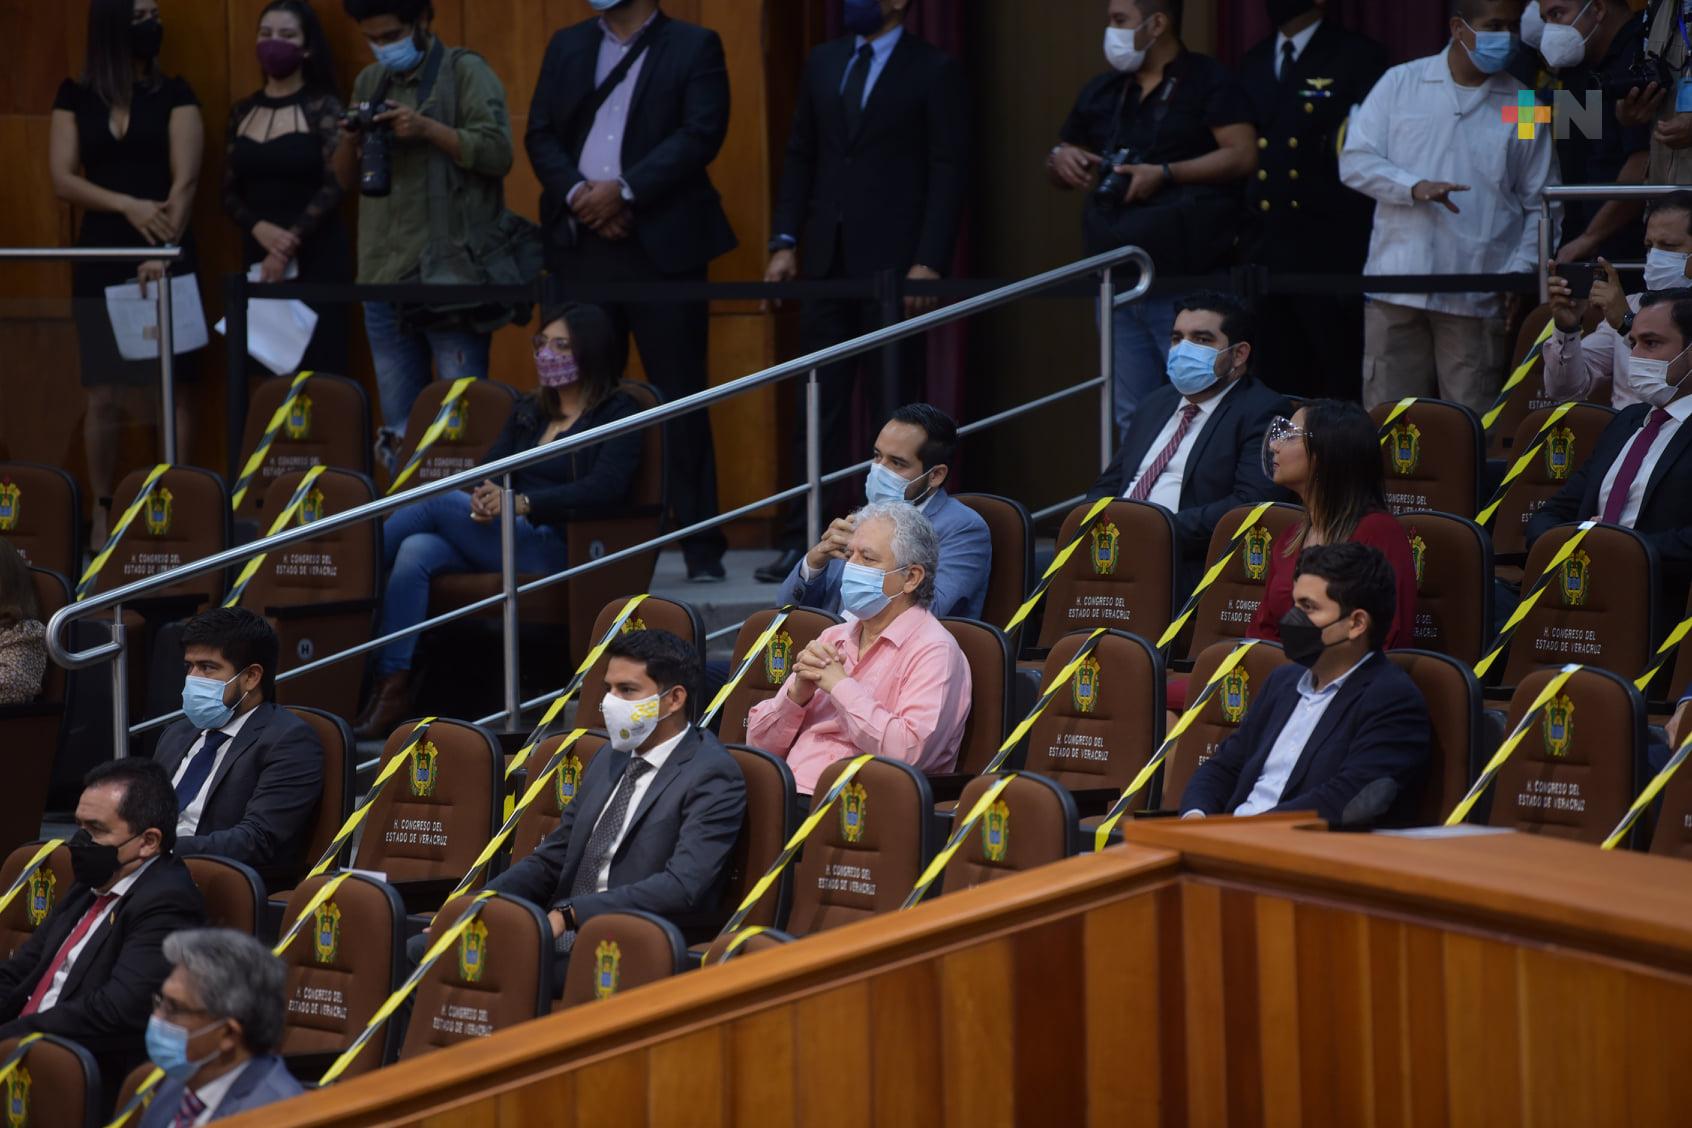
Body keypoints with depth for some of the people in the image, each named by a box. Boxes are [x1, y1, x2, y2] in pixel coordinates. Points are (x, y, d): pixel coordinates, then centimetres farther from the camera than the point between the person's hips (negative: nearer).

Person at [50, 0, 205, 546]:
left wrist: (164, 251, -20)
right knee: (104, 395, 2)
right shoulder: (75, 98, 7)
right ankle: (103, 516, 9)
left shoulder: (174, 95, 2)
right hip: (100, 258, 2)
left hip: (164, 257, -2)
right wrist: (128, 205, -15)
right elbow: (63, 180, 0)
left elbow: (185, 179, -8)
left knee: (168, 391, -4)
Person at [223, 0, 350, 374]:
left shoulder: (323, 108, -1)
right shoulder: (243, 112, 12)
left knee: (316, 370, -9)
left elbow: (334, 186, -9)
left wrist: (289, 246, -16)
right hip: (258, 256, 4)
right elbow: (230, 192, 11)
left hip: (315, 258, -4)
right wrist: (260, 229, -10)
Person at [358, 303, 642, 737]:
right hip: (494, 543, 6)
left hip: (555, 550, -6)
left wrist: (522, 503, -25)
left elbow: (605, 489, -12)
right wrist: (484, 495, -14)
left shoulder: (617, 414, 5)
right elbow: (490, 469, 14)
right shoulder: (530, 412, 26)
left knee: (437, 502, -26)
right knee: (416, 553, -28)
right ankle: (391, 686, -39)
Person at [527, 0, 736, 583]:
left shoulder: (694, 47, 4)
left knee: (681, 397, -2)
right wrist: (577, 194, -8)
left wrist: (623, 191, -15)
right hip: (579, 249, 4)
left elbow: (701, 134, -7)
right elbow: (540, 135, 10)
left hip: (660, 246, -4)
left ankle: (701, 547, 2)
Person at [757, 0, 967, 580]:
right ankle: (802, 541, 7)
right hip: (828, 260, 5)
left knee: (894, 409, 0)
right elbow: (800, 156, 15)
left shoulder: (934, 71, -3)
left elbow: (949, 171, -7)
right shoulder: (823, 63, 13)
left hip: (893, 264, -5)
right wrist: (785, 240, 5)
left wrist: (929, 262, -14)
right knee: (819, 407, 5)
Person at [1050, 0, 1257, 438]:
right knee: (1132, 417, 8)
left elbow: (1242, 155, -12)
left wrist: (1166, 174, -18)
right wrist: (1060, 158, 2)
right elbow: (1066, 161, 26)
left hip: (1183, 276, -7)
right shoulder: (1103, 92, 17)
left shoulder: (1207, 82, -3)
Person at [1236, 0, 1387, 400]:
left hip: (1329, 258, -6)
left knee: (1342, 394, -4)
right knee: (1276, 388, 8)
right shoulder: (1254, 63, 17)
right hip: (1262, 255, 6)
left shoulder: (1360, 59, -3)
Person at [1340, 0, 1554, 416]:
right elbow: (1354, 161, 3)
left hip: (1478, 298, 0)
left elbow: (1539, 206, 9)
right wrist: (1414, 187, -15)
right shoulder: (1401, 83, 8)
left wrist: (1520, 273, -4)